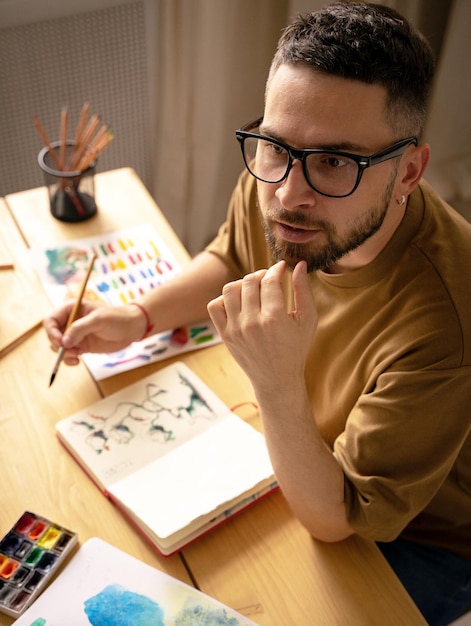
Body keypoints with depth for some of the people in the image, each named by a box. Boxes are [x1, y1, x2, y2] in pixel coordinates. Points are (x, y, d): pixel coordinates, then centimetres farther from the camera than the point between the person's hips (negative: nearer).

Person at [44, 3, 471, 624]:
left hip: (420, 540, -5)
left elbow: (334, 519, -30)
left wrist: (278, 383, -46)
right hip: (300, 448, 6)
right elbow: (231, 258, 5)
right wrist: (138, 317, -11)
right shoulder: (271, 185, -21)